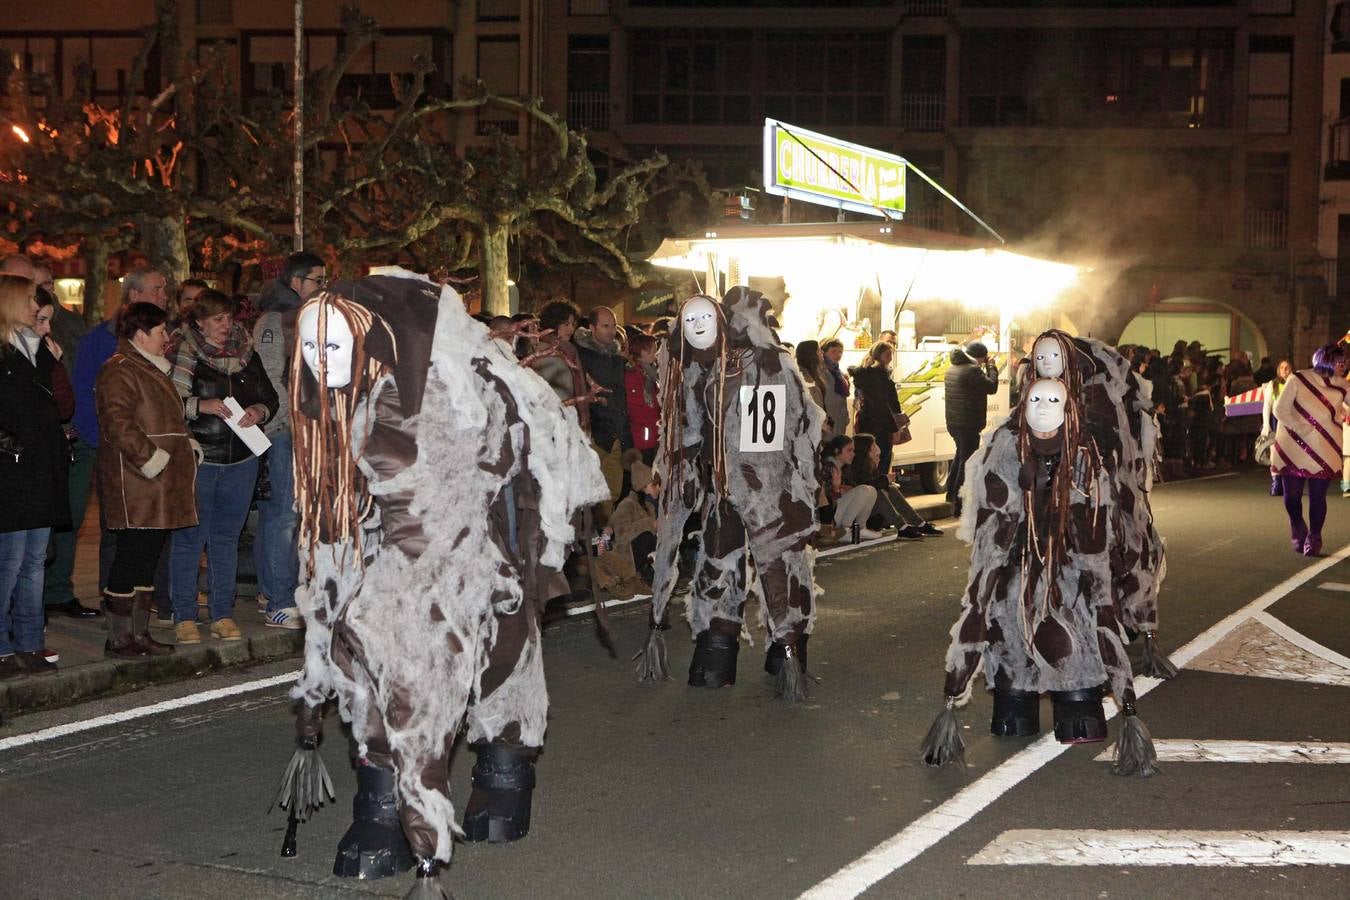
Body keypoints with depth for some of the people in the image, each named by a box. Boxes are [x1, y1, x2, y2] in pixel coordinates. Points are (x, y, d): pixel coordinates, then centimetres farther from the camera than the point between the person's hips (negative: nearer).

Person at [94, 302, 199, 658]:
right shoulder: (119, 371, -11)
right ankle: (118, 638, -1)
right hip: (135, 487, -10)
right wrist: (151, 458, -23)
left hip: (160, 489, 10)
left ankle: (139, 633, 18)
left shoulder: (152, 369, 23)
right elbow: (118, 423, -22)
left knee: (148, 560, 12)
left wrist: (187, 444, 17)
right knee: (131, 558, -7)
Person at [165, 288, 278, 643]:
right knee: (189, 537, -2)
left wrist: (260, 411, -5)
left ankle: (223, 614, 18)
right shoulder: (181, 354, -5)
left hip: (240, 459, 5)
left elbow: (270, 397, 15)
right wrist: (200, 405, -22)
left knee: (227, 537, 11)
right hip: (196, 458, -5)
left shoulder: (246, 353, 10)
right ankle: (184, 616, 7)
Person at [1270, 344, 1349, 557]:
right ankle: (1298, 529, 30)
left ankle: (1314, 539, 13)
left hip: (1324, 451, 2)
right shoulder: (1299, 379, -5)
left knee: (1318, 496, -2)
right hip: (1294, 448, -2)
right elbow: (1280, 408, -7)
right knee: (1292, 495, 2)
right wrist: (1299, 428, -15)